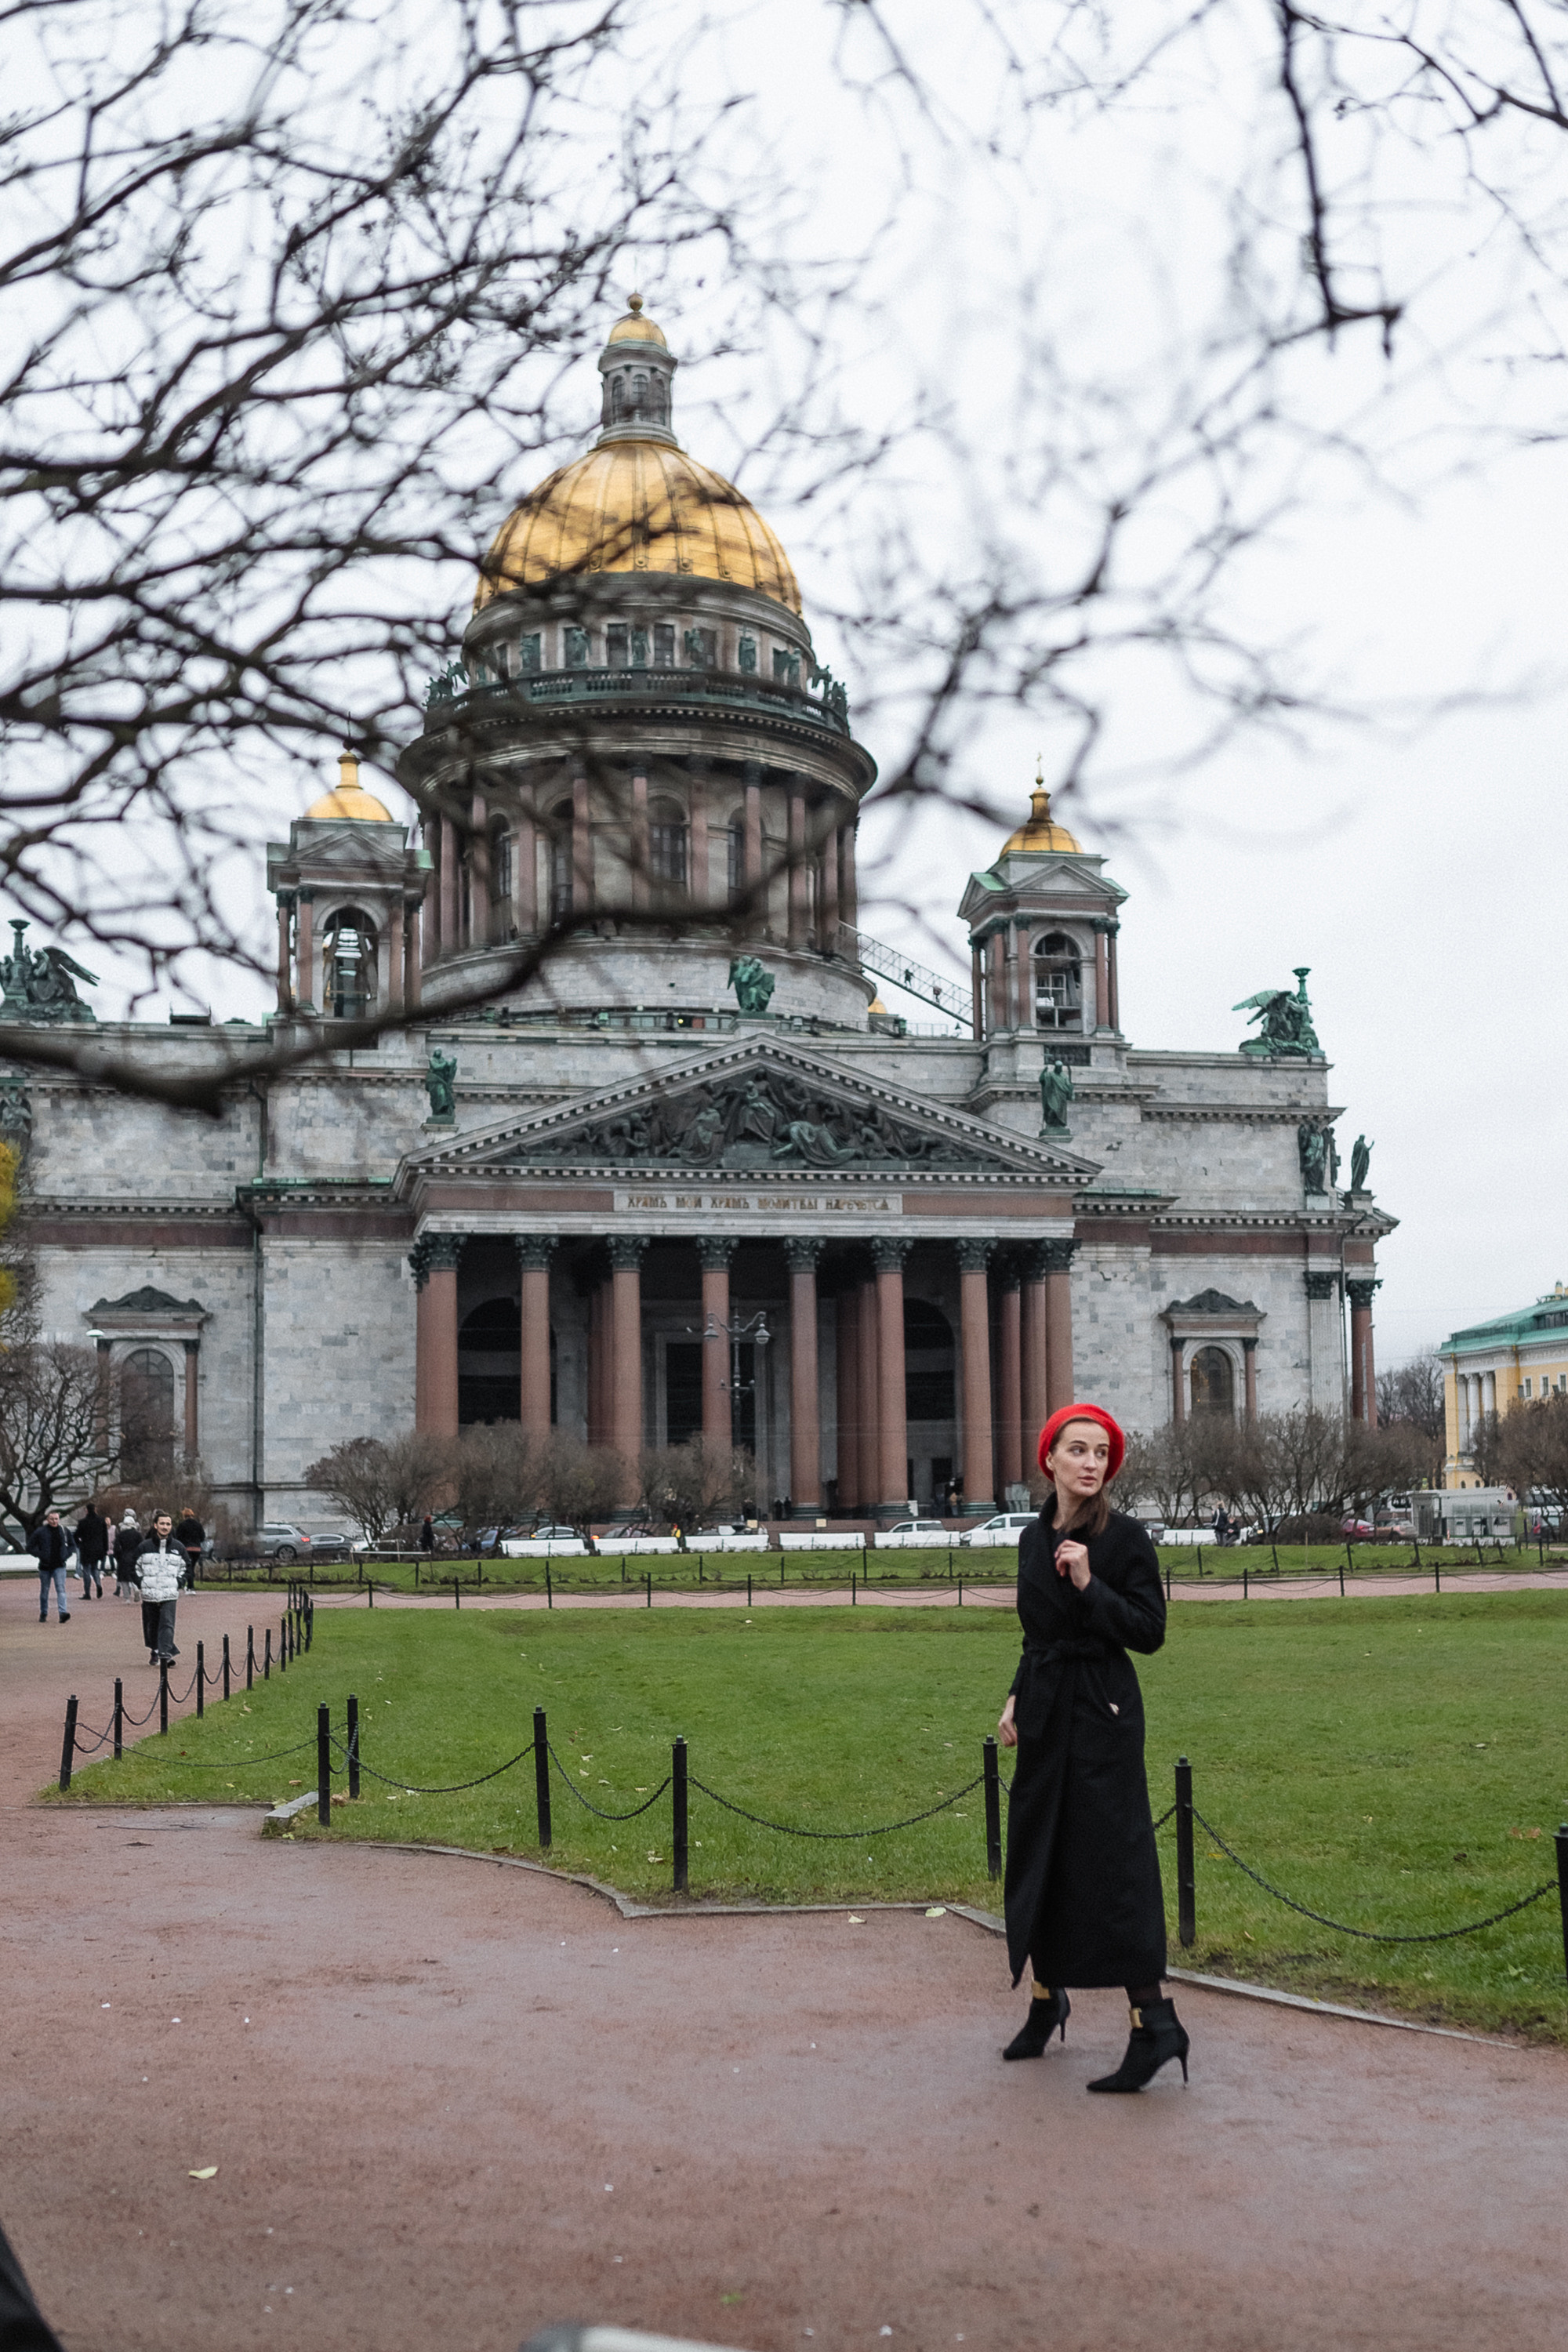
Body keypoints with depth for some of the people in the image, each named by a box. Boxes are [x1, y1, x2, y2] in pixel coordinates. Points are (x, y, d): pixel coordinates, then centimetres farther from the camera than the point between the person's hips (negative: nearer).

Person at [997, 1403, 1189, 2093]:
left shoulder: (1125, 1538, -8)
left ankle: (1152, 2021, -8)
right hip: (1045, 1712, 7)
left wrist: (1090, 1585, -22)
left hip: (1102, 1713, -7)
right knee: (1038, 1854, 12)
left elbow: (1149, 1632, -12)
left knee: (1109, 1859, -10)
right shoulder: (1034, 1538, 10)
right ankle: (1046, 2002, 27)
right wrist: (1017, 1698, 8)